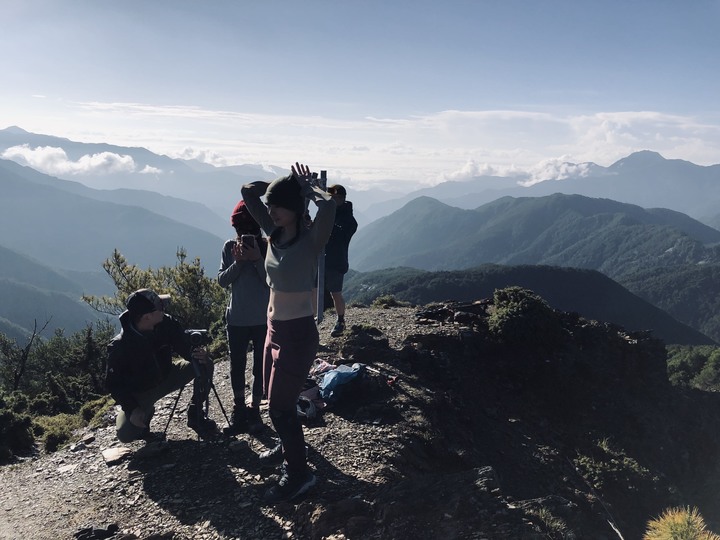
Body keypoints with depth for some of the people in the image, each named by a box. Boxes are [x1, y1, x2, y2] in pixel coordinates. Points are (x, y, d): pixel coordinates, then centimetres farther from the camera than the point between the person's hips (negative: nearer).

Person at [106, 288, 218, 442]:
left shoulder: (166, 324, -20)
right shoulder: (119, 347, -29)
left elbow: (187, 348, -12)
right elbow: (113, 383, -18)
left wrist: (201, 356, -35)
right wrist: (132, 409, -27)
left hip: (166, 376, 4)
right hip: (139, 392, -3)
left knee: (205, 365, -16)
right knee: (125, 434, -23)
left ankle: (195, 414, 2)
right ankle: (146, 413, 13)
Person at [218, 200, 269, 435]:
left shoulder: (268, 248, -8)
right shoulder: (230, 247, 0)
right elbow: (222, 281, -2)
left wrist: (258, 260, -23)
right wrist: (238, 262, -16)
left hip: (263, 319, -2)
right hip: (236, 318, 2)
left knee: (260, 367, 8)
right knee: (237, 365, 11)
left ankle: (254, 409, 22)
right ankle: (239, 408, 30)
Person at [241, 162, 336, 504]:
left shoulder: (311, 240, -20)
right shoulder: (274, 233, 1)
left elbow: (328, 204, -40)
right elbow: (248, 191, 7)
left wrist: (305, 185, -22)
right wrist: (284, 182, -1)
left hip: (299, 333, -8)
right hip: (275, 328, 8)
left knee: (280, 406, 0)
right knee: (272, 397, 24)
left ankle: (298, 473, 16)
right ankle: (288, 445, 48)